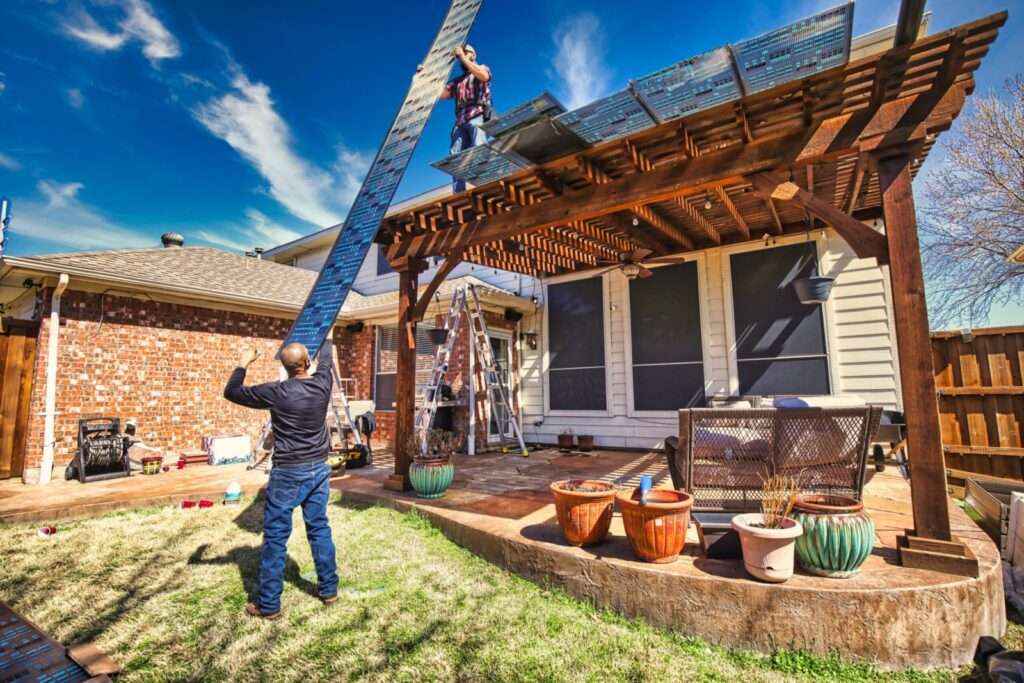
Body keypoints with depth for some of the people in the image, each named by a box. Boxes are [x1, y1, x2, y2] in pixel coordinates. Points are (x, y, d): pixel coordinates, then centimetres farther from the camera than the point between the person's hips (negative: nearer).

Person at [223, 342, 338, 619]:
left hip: (288, 473, -4)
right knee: (320, 529, 15)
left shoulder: (276, 392, -15)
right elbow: (326, 363, 19)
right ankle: (329, 589, 26)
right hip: (319, 469, 4)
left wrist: (243, 364, 10)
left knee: (275, 537, 7)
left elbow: (231, 392, -2)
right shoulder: (322, 383, -5)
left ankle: (269, 604, 17)